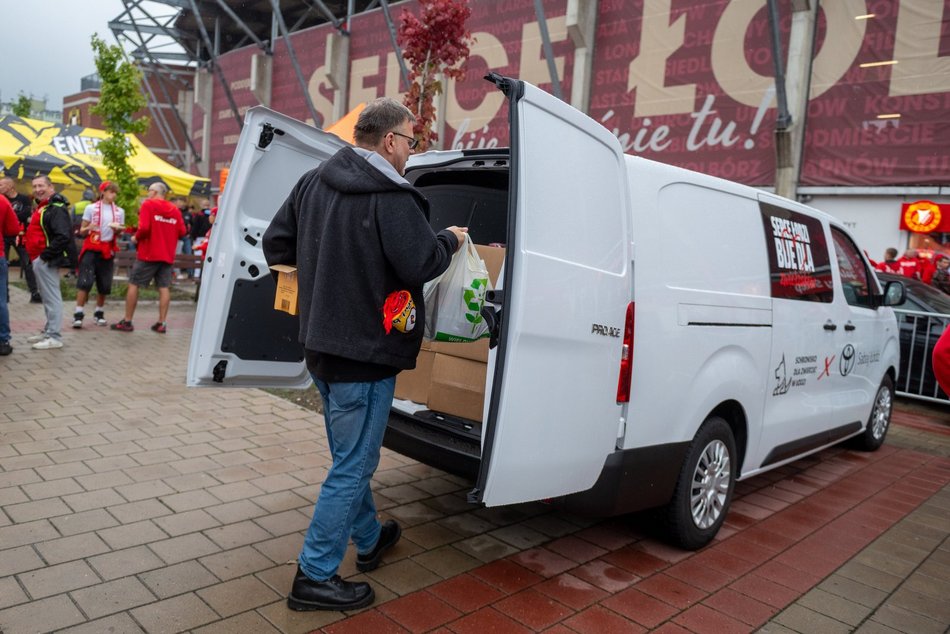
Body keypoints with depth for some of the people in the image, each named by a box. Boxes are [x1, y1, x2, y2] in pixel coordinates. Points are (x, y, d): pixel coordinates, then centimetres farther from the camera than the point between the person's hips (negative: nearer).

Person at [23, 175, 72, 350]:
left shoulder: (56, 209, -15)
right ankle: (49, 331, 26)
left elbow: (64, 236, -26)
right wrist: (35, 256, 15)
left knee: (51, 297, -8)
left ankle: (54, 337, -5)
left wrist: (46, 254, -22)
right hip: (38, 259, 11)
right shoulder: (41, 207, 19)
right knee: (47, 297, 16)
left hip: (46, 260, -11)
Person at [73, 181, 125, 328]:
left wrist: (117, 230, -10)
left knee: (104, 284, 5)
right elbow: (82, 231, 2)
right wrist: (88, 228, -20)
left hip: (108, 250, 3)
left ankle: (99, 313, 20)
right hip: (91, 248, -3)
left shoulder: (119, 211, 8)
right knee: (85, 281, -10)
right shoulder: (91, 208, 0)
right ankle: (79, 314, -8)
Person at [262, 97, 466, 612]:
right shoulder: (390, 196, -19)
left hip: (322, 345, 9)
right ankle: (314, 577, 16)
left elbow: (275, 245, 10)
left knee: (351, 456, 23)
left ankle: (369, 539, 42)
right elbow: (423, 264, -22)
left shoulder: (313, 182, 7)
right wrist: (450, 239, -2)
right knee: (352, 466, 4)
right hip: (366, 352, -9)